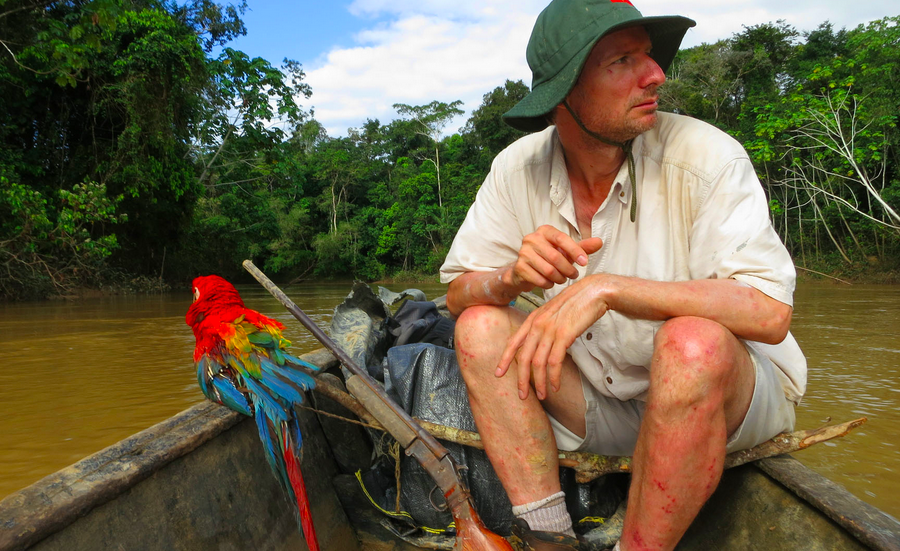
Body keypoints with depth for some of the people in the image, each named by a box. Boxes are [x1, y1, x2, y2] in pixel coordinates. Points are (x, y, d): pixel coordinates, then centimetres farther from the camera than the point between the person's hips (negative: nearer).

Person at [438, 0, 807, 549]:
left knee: (691, 342, -35)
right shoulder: (518, 167, -6)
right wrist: (516, 275, -26)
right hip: (603, 406, 4)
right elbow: (458, 292, -3)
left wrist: (606, 288, -35)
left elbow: (770, 312, -28)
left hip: (726, 389, -3)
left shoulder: (706, 156, -18)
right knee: (481, 325, -13)